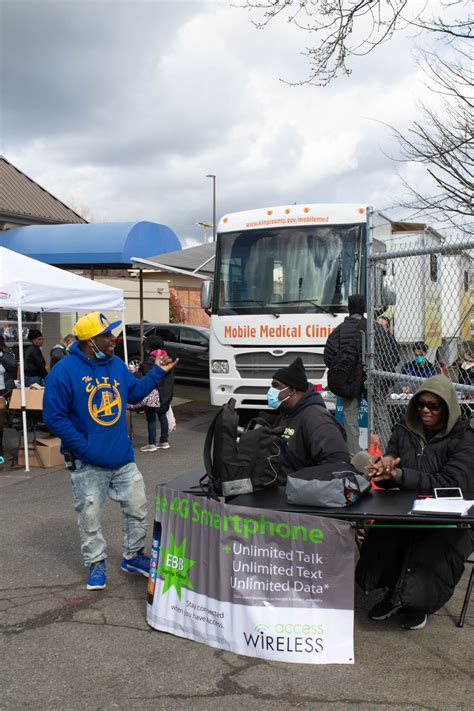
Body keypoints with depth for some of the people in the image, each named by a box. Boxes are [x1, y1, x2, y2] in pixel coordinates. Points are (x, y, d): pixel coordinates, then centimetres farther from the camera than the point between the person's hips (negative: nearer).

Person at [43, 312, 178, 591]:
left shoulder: (117, 364, 3)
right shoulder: (64, 371, -17)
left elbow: (134, 393, 17)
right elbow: (54, 416, -16)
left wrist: (158, 372, 7)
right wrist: (85, 448, -19)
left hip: (123, 457, 5)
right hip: (88, 463, -5)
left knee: (137, 508, 12)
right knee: (90, 516, 8)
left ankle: (133, 556, 31)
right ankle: (96, 564, 27)